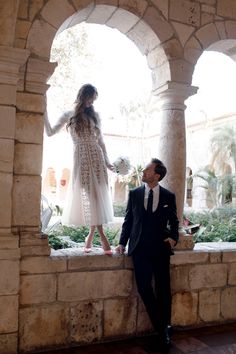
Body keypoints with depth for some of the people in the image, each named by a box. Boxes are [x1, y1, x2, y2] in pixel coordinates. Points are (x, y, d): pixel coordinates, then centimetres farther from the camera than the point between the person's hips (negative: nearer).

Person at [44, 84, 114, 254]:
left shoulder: (94, 115, 10)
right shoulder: (69, 116, 6)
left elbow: (100, 140, 13)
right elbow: (50, 132, 4)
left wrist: (107, 161, 8)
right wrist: (44, 112, -4)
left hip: (96, 158, 2)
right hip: (81, 160, -1)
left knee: (97, 195, -2)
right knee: (86, 196, -3)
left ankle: (91, 235, 8)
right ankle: (101, 235, 3)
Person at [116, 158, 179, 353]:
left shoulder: (169, 196, 4)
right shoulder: (134, 194, 6)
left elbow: (174, 222, 13)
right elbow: (128, 220, 9)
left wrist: (173, 238, -4)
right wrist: (122, 242, 1)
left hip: (161, 247, 0)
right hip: (140, 247, 1)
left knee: (163, 289, 2)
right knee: (144, 288, -6)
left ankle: (164, 328, 21)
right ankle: (163, 329, 10)